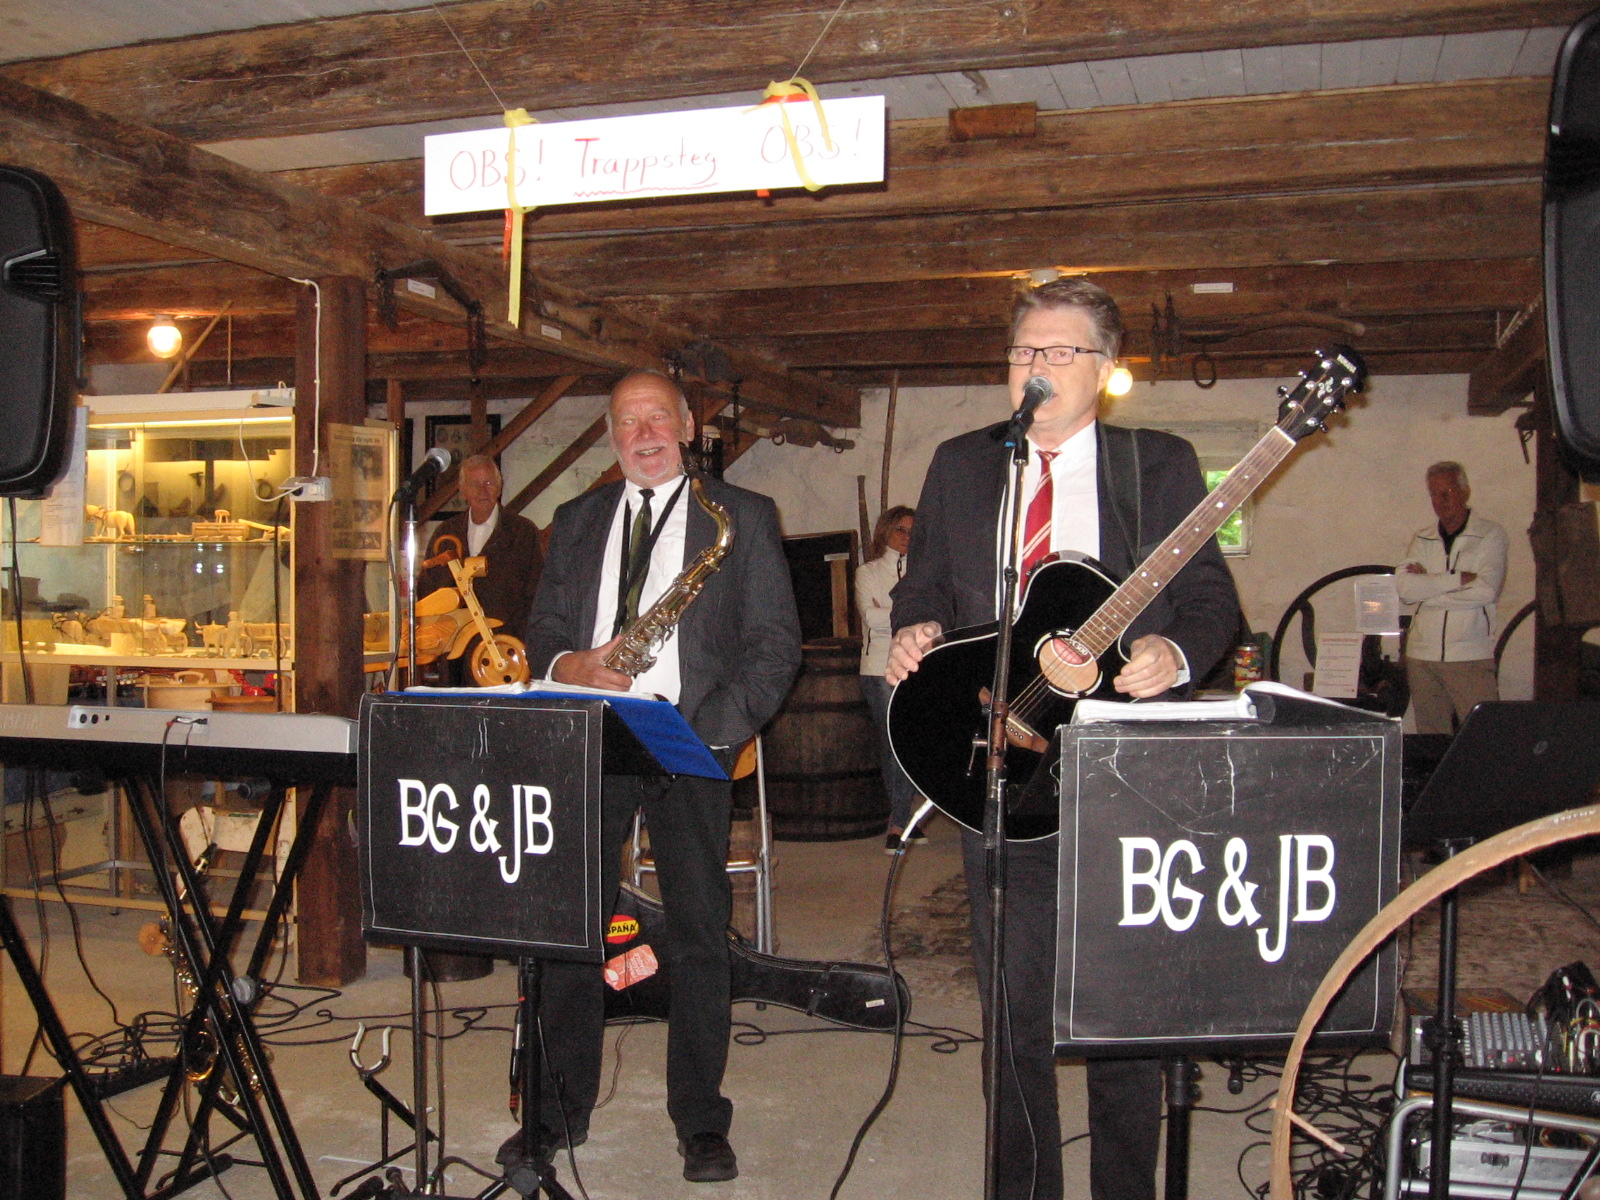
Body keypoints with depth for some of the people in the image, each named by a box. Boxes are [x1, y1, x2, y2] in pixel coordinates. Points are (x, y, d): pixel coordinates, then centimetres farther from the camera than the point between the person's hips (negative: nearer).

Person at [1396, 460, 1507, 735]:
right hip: (1422, 656, 4)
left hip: (1471, 657, -4)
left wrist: (1427, 585, -6)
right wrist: (1459, 579, -10)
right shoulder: (1421, 539, 14)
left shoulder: (1490, 535, 3)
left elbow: (1487, 590, -12)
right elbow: (1404, 588, -3)